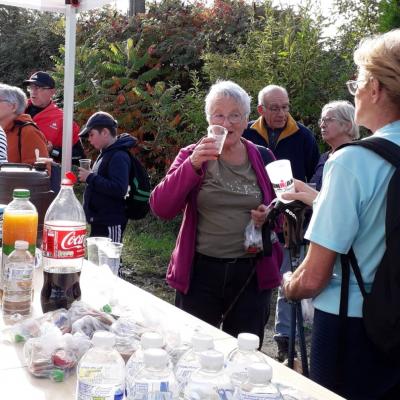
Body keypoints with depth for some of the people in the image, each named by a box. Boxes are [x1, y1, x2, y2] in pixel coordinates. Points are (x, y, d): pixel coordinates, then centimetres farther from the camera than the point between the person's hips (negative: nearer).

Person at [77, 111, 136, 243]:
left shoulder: (119, 157, -16)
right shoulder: (106, 153, 14)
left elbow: (119, 189, -26)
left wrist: (90, 178, -19)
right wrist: (89, 176, 7)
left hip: (110, 224, -10)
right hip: (99, 221, 10)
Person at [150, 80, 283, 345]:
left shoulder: (262, 159, 5)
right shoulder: (193, 155, 1)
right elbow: (161, 208, -11)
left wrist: (270, 216, -7)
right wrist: (192, 166, -23)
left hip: (252, 274, 1)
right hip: (201, 273, -1)